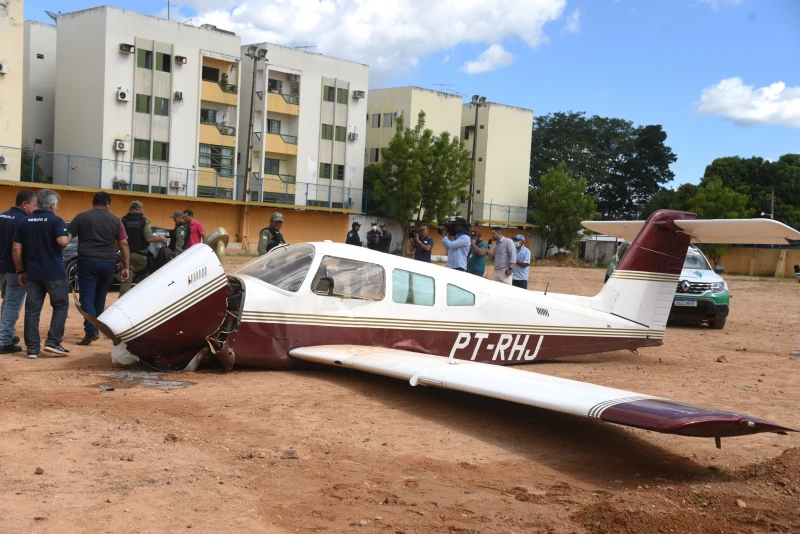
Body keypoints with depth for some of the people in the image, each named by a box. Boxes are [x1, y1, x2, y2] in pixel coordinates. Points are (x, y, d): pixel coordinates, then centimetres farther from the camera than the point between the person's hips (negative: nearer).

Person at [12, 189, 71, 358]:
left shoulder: (24, 222, 8)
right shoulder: (56, 221, -7)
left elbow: (16, 249, 5)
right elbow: (62, 241, -23)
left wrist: (20, 271, 11)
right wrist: (69, 236, 0)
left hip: (32, 273, 4)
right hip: (54, 273, -4)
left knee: (32, 310, 6)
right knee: (61, 306, 9)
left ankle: (32, 348, 6)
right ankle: (53, 342, 0)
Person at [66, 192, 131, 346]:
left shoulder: (81, 217, 4)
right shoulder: (115, 220, 7)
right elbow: (124, 244, 4)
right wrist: (126, 267, 7)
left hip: (87, 261, -2)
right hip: (108, 263, 2)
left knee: (87, 297, -2)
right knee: (100, 297, 14)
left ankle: (91, 331, -15)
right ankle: (95, 329, 22)